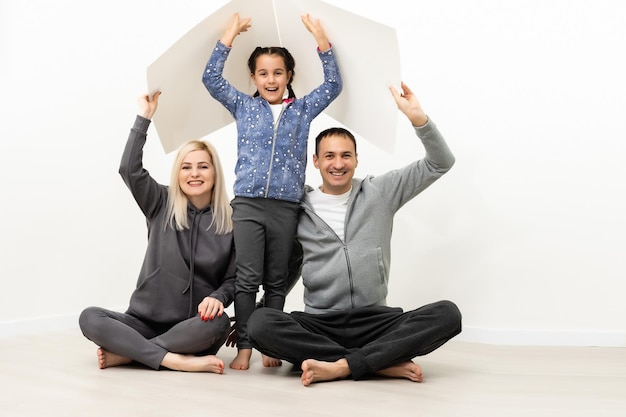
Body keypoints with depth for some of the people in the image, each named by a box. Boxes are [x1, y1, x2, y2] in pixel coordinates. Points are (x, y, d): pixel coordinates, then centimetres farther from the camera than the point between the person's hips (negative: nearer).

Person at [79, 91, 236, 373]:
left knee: (218, 322, -36)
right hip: (147, 322, 1)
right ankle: (178, 361, -32)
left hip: (193, 329, -1)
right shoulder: (162, 206, 5)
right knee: (90, 318, -24)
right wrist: (144, 116, -9)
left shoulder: (230, 221, 1)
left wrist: (218, 297, -20)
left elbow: (233, 278, 1)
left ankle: (124, 353, -22)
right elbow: (130, 169, -10)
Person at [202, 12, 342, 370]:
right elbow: (211, 77, 8)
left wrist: (320, 37, 3)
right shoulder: (243, 106, 13)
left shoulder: (303, 110, 14)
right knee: (248, 278, -4)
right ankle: (244, 347, 1)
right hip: (248, 204, 0)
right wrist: (232, 33, 8)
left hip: (286, 207, 1)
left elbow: (333, 84, 9)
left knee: (276, 281, 6)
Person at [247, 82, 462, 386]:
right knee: (261, 323, -30)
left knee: (447, 314, -25)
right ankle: (384, 364, -26)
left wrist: (418, 118, -11)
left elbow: (440, 163, 6)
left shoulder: (379, 193, 9)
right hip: (319, 325, 0)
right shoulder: (298, 208, 8)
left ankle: (341, 366, -29)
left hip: (375, 321, 0)